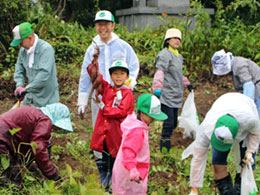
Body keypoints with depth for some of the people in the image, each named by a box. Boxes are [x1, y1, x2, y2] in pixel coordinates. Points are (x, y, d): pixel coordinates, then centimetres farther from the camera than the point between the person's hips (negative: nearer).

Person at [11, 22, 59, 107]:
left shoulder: (46, 49, -20)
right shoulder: (23, 50, 4)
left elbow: (44, 73, -28)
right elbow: (19, 69, 11)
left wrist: (27, 88, -25)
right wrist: (19, 84, -10)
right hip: (31, 96, 7)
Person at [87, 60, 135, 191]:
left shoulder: (127, 93, -8)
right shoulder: (106, 88, 8)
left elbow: (121, 111, -18)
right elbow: (94, 74, 8)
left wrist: (104, 108, -11)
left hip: (117, 134, -5)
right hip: (103, 133, 5)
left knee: (116, 160, 5)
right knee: (105, 159, 16)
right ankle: (104, 182, 31)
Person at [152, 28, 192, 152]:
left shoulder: (179, 56, 19)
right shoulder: (165, 54, -9)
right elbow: (160, 73, -19)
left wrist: (186, 83, 41)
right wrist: (157, 89, -27)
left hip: (176, 96, 9)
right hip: (166, 95, -9)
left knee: (173, 123, 9)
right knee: (168, 123, -12)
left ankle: (166, 147, 17)